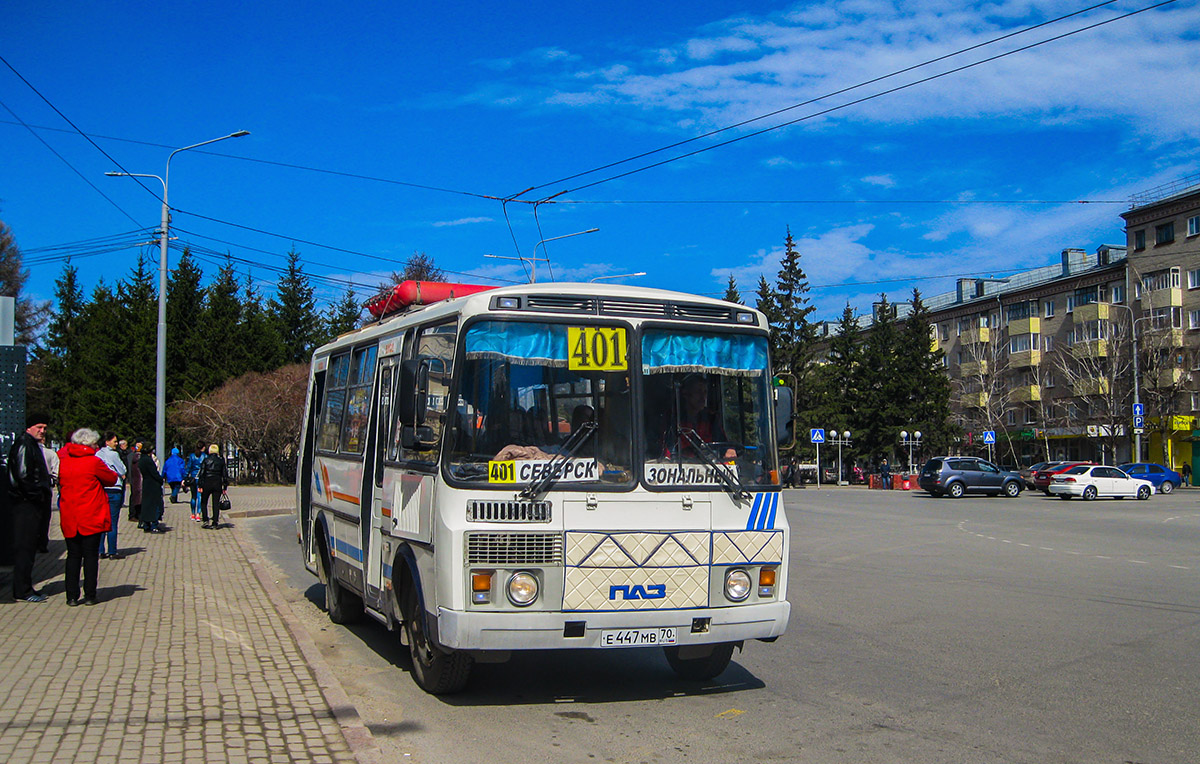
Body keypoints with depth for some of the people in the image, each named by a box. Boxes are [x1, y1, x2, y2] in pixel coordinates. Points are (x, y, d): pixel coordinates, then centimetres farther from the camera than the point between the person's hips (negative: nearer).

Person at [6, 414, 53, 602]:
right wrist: (38, 495, -16)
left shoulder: (34, 445, 20)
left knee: (30, 545, 13)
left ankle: (25, 587, 20)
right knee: (25, 546, -7)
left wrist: (44, 493, 13)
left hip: (32, 503, 10)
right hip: (26, 503, -10)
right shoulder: (23, 444, -12)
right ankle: (22, 591, -4)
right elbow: (23, 475, -20)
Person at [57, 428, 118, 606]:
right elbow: (112, 479, 1)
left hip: (69, 518, 4)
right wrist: (113, 473, 22)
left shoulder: (63, 461, 4)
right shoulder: (94, 462, -9)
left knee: (73, 556, 9)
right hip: (91, 517, -4)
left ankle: (72, 596, 6)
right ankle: (89, 596, 4)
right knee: (91, 556, 3)